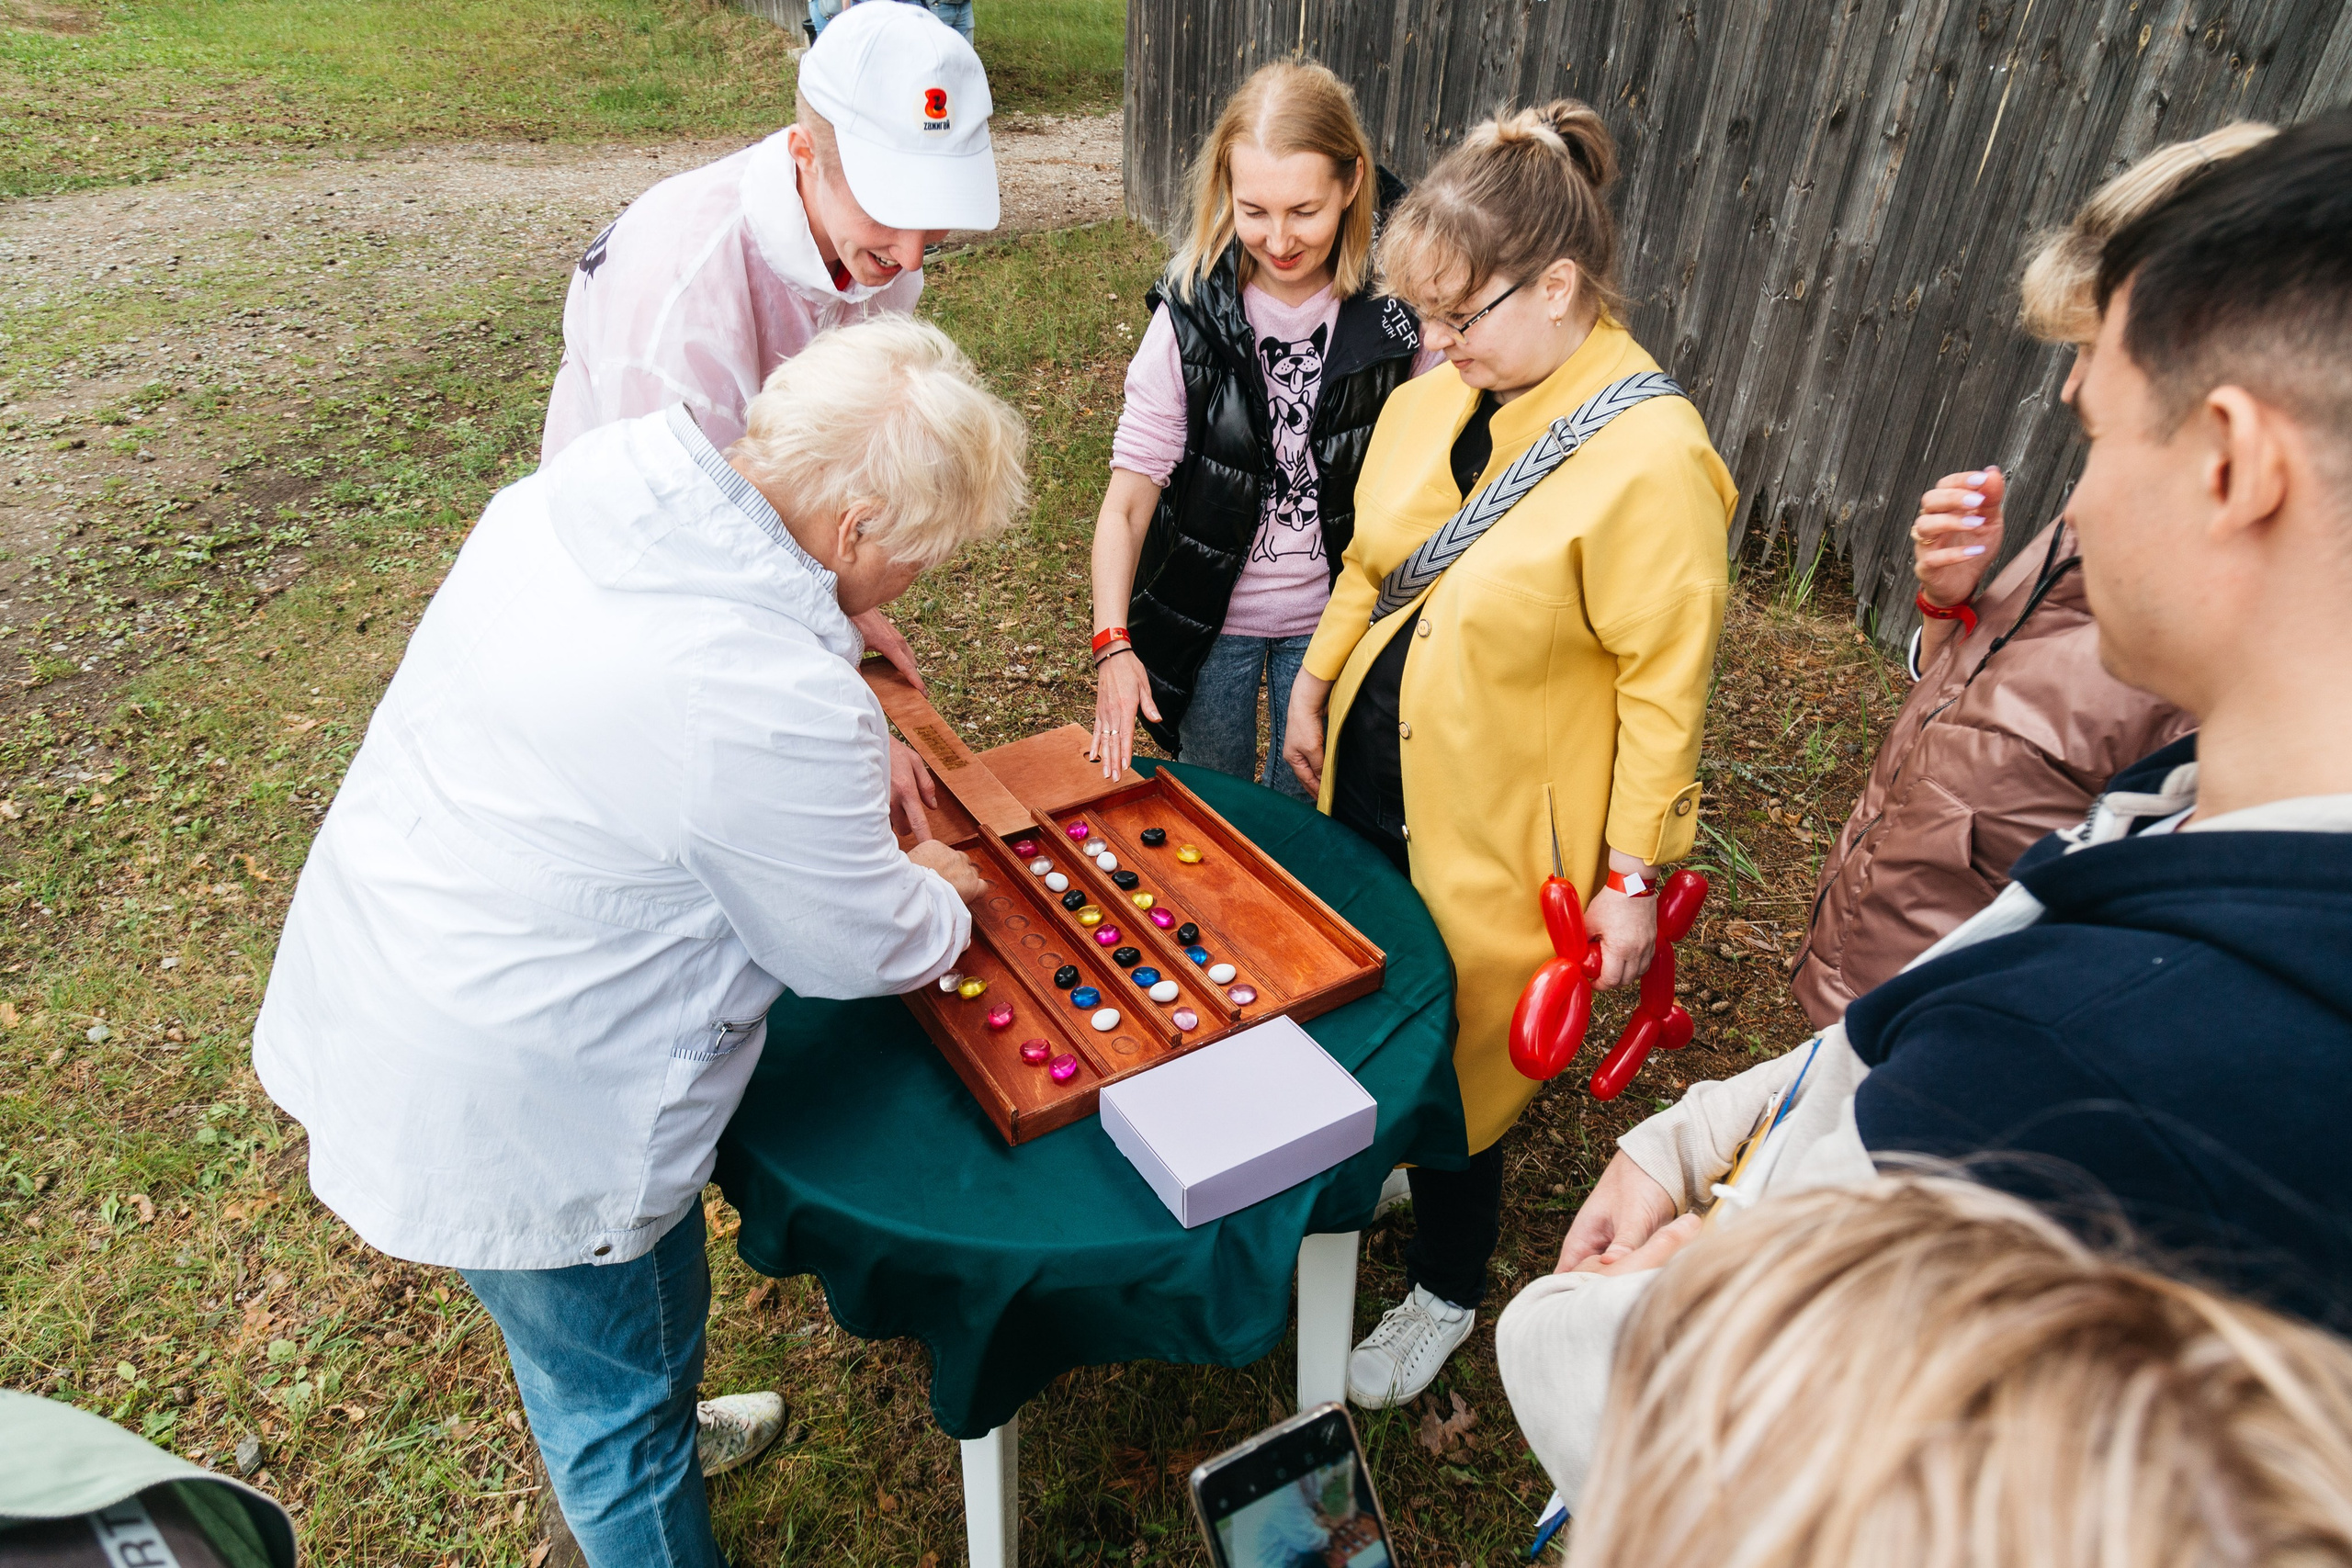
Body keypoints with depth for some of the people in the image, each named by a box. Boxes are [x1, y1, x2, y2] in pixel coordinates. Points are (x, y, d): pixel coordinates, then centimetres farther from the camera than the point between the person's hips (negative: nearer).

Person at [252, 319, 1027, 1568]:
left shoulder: (575, 488, -8)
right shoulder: (782, 709, -34)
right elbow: (861, 951, -16)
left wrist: (851, 775, 9)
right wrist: (936, 896, 5)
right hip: (508, 1122, -9)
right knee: (612, 1397, 19)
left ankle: (660, 1439, 61)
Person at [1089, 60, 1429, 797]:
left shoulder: (1394, 313, -13)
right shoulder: (1192, 316, -16)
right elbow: (1128, 499, -16)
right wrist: (1113, 642, -26)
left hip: (1331, 616, 1)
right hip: (1210, 616, -1)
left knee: (1302, 799, 20)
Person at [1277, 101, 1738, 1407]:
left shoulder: (1650, 456, -23)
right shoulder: (1433, 401, -2)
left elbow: (1665, 682, -18)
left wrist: (1634, 874, -15)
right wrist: (1318, 690, 15)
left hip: (1495, 834, -6)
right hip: (1370, 783, 6)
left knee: (1459, 1048, 12)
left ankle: (1447, 1294, 39)